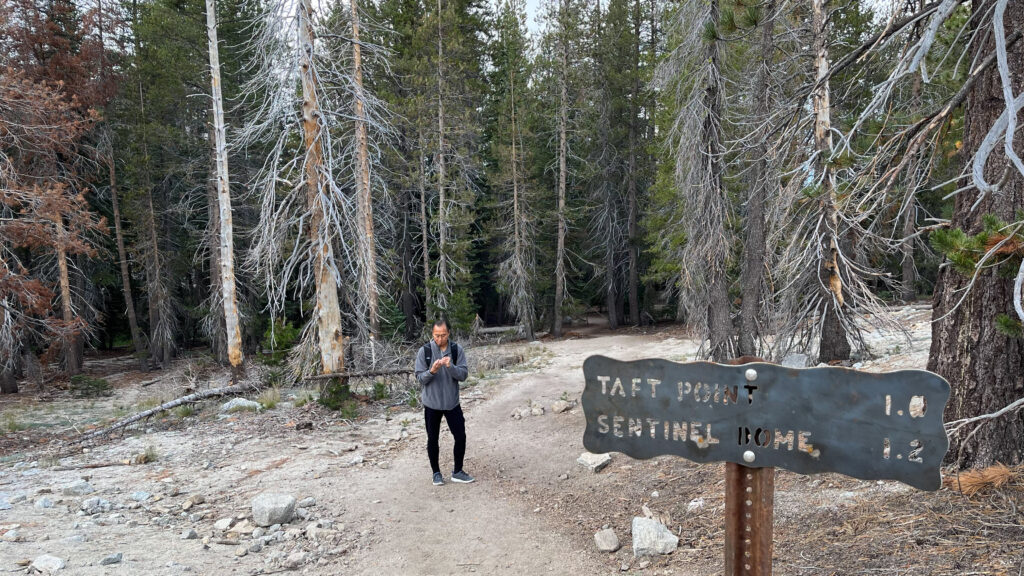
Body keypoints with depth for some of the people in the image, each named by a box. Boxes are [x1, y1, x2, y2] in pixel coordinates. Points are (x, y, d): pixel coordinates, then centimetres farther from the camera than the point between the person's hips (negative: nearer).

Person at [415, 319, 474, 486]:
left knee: (460, 436, 3)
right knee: (433, 440, 9)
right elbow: (420, 378, -6)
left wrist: (450, 366, -27)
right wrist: (432, 371, -26)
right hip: (431, 403, -1)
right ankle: (436, 472, 27)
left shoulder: (457, 350, -5)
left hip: (452, 402, 1)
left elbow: (464, 374, -8)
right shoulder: (424, 351, -8)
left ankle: (457, 472, 21)